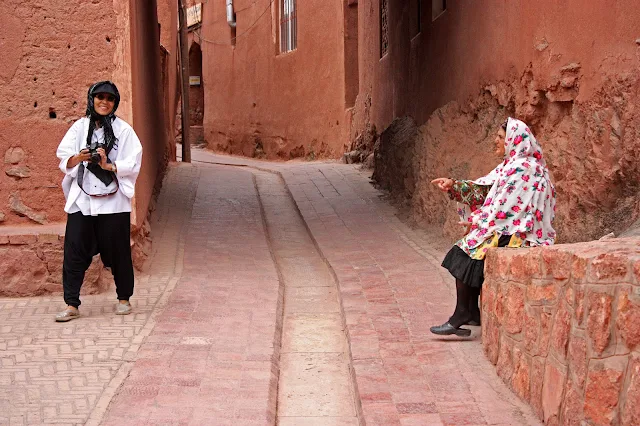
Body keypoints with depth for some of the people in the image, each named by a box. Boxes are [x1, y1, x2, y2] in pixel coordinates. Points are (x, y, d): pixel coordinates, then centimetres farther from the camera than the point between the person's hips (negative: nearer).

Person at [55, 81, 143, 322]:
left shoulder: (123, 130, 2)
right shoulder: (79, 127, 7)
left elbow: (134, 163, -4)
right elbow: (64, 160, 0)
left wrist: (109, 165, -18)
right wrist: (78, 158, -20)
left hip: (113, 201, -1)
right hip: (82, 200, 2)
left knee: (118, 252, 6)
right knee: (74, 251, -3)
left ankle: (124, 298, 22)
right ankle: (71, 304, 2)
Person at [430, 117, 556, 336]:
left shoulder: (521, 168, -18)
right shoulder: (511, 165, 15)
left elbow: (503, 207, -20)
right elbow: (484, 187, 14)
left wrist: (476, 221, -7)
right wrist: (453, 185, 3)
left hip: (518, 235, -10)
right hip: (510, 228, 10)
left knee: (467, 252, -13)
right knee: (466, 250, 9)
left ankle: (461, 317, -7)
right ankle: (472, 313, 10)